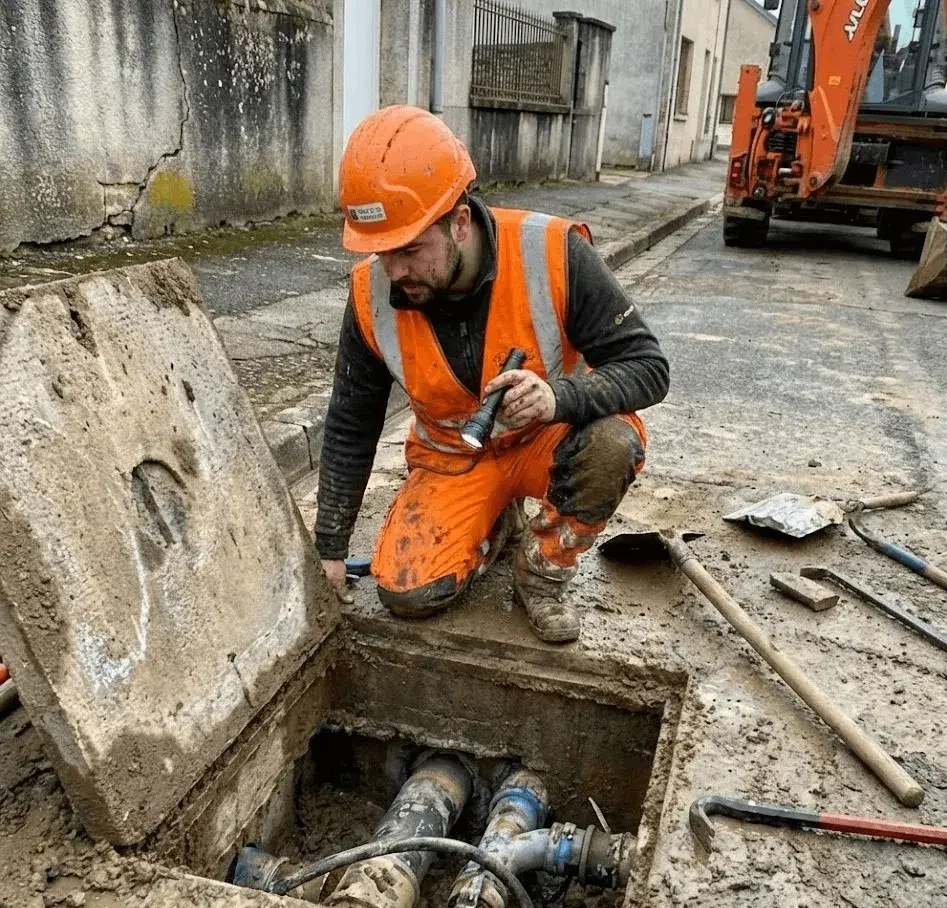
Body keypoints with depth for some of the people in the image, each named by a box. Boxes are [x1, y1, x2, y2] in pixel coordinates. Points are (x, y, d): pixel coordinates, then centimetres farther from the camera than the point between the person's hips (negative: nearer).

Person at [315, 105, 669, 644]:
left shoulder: (553, 253, -27)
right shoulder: (373, 295, -17)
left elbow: (648, 367, -21)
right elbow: (350, 428, -3)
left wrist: (559, 396, -42)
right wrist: (331, 547, 2)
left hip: (550, 437, -1)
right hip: (454, 458, 2)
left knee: (611, 444, -35)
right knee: (408, 593, -18)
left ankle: (544, 573, -5)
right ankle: (495, 523, 15)